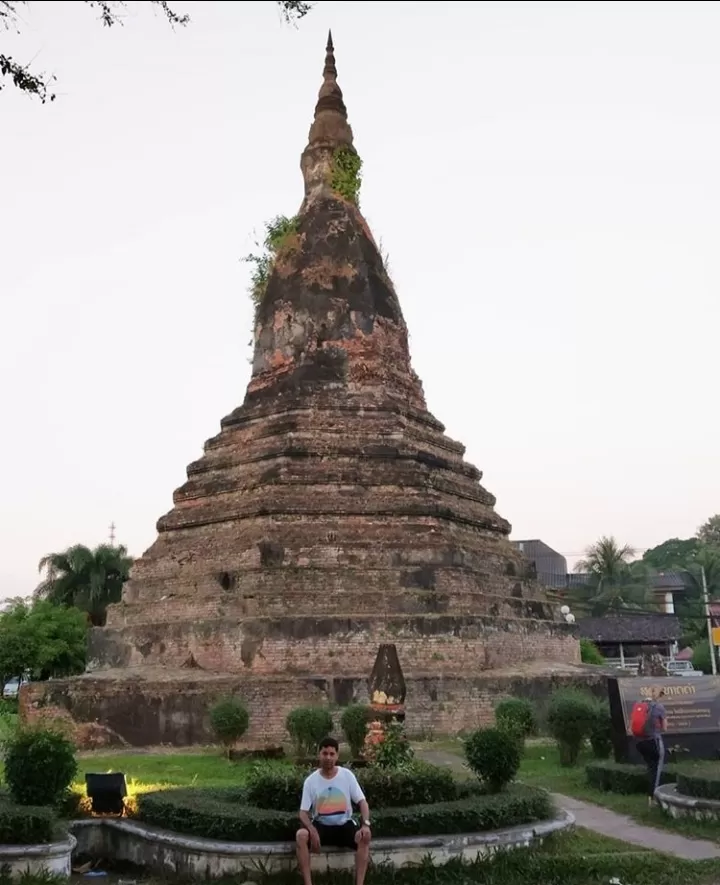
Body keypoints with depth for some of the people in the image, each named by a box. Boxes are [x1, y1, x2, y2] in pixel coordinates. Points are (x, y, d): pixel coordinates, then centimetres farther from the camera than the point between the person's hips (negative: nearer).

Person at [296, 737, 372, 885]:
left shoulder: (347, 775, -7)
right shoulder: (311, 780, -8)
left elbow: (362, 801, -6)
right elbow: (303, 812, -7)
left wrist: (366, 824, -25)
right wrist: (312, 830, -27)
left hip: (344, 825, 0)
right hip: (321, 825, 0)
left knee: (364, 837, -29)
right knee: (301, 835, -30)